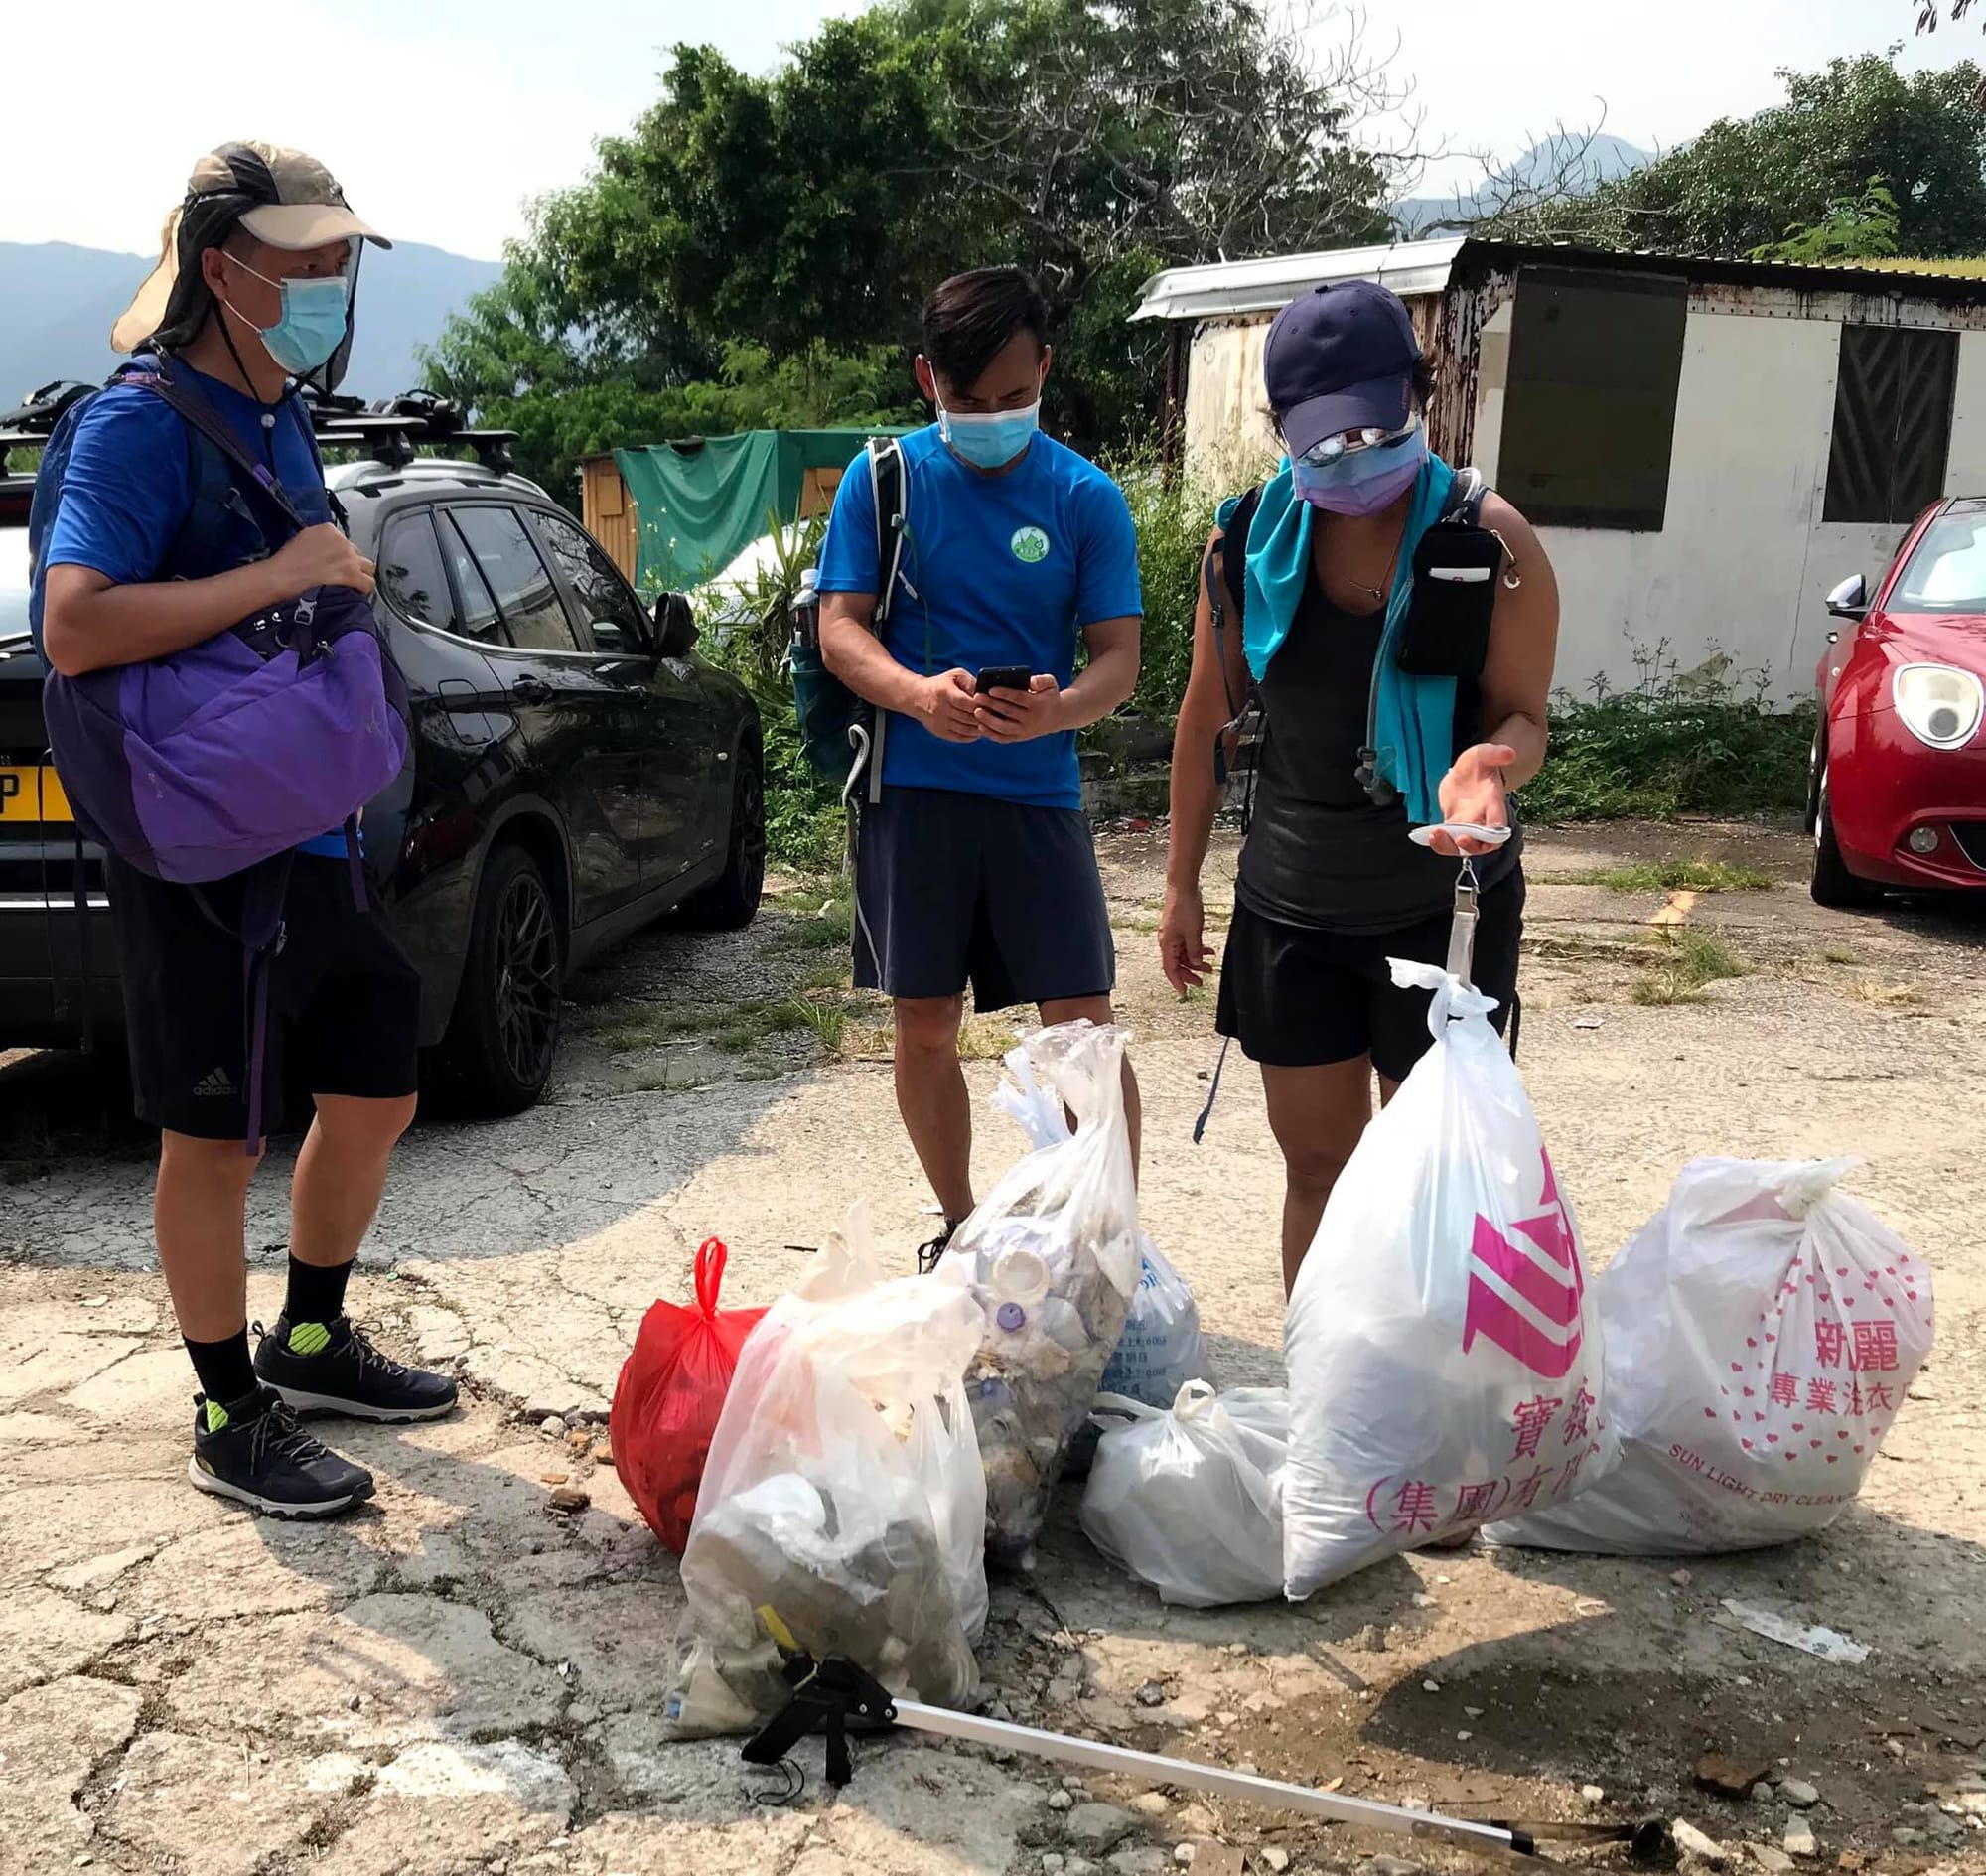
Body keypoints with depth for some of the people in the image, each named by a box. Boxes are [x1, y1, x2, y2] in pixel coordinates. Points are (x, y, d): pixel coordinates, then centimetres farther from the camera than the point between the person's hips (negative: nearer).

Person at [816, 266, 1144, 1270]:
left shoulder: (1086, 497, 1)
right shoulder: (883, 481, 2)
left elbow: (1118, 652, -2)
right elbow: (840, 627, -2)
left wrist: (1062, 707, -25)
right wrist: (919, 694, -23)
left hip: (1039, 793, 0)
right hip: (911, 790, 1)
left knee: (1084, 1028, -4)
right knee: (924, 1025, 9)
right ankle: (959, 1226, 27)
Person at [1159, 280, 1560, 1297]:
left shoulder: (1490, 543, -13)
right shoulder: (1249, 539, -4)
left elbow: (1520, 714, -7)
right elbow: (1208, 720, 6)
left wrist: (1489, 761, -32)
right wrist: (1182, 885, 8)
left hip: (1442, 901, -3)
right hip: (1292, 906, 3)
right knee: (1314, 1163, 13)